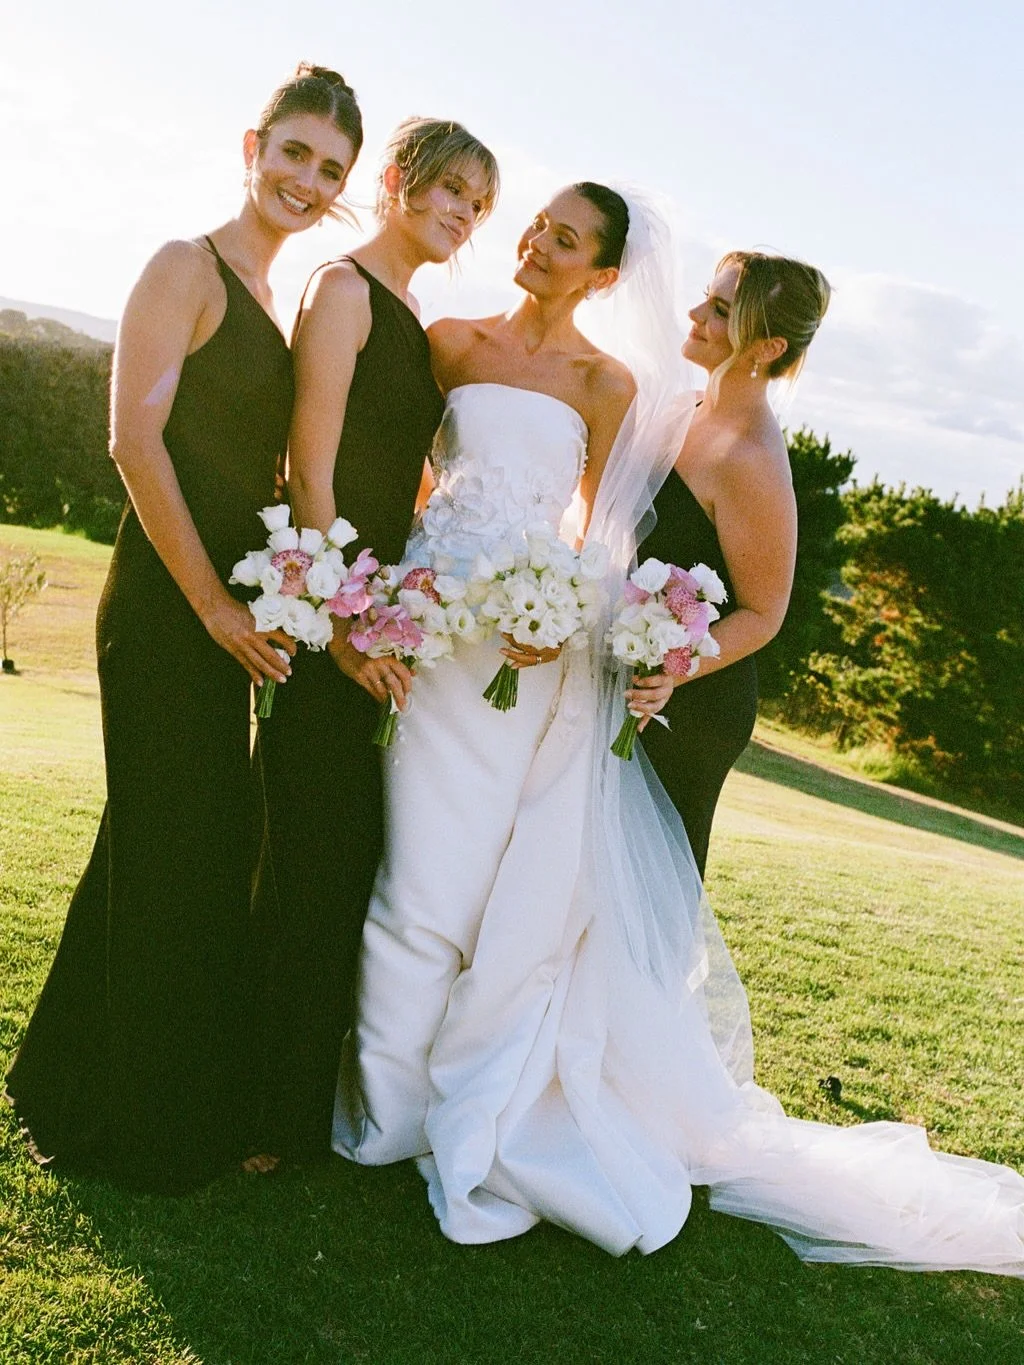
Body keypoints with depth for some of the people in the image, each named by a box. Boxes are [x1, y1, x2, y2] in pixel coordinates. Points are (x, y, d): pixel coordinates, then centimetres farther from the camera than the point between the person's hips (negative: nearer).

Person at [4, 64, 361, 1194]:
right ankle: (118, 1118, 18)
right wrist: (213, 603, -17)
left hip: (227, 610, 9)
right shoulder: (187, 267, -8)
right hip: (168, 602, -9)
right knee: (164, 849, 0)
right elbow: (135, 440, -16)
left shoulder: (270, 300, 18)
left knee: (198, 848, 15)